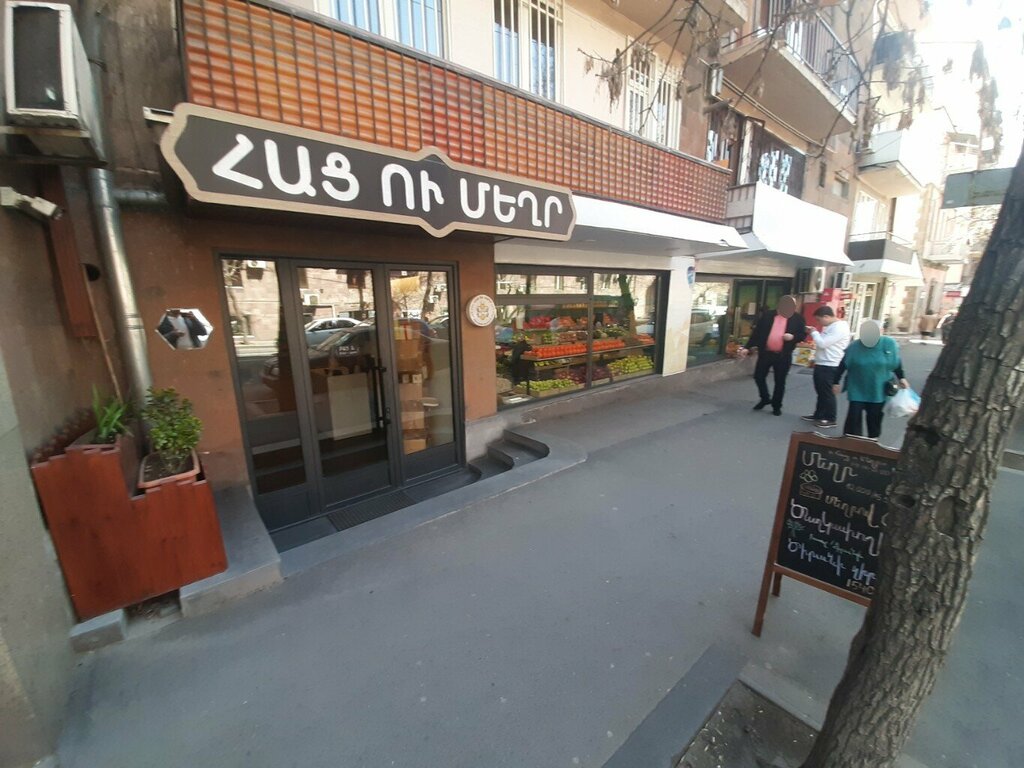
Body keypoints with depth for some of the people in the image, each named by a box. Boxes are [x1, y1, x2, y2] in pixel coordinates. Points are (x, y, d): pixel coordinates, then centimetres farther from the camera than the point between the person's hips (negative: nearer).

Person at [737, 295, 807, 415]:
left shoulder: (797, 319, 2)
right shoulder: (768, 315, 3)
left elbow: (803, 335, 5)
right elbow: (757, 332, 3)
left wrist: (793, 337, -18)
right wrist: (747, 347, -2)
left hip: (783, 356, -1)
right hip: (765, 353, 1)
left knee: (780, 382, 7)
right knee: (759, 376, 3)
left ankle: (776, 406, 22)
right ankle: (765, 398, 27)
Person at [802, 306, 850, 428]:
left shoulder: (839, 328, -18)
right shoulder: (830, 326, 13)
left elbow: (822, 343, -23)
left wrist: (814, 333, -8)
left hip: (829, 366, -10)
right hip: (822, 364, 10)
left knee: (827, 393, -1)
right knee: (821, 392, 17)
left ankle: (830, 419, 10)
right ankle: (818, 415, 27)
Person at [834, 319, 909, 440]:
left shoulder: (889, 343, -9)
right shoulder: (854, 346, -13)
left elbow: (897, 362, 7)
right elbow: (843, 365, -3)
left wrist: (901, 378, 13)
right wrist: (836, 382, 0)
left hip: (878, 390, 2)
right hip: (857, 390, -2)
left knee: (874, 418, 14)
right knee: (854, 416, -4)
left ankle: (873, 441, 32)